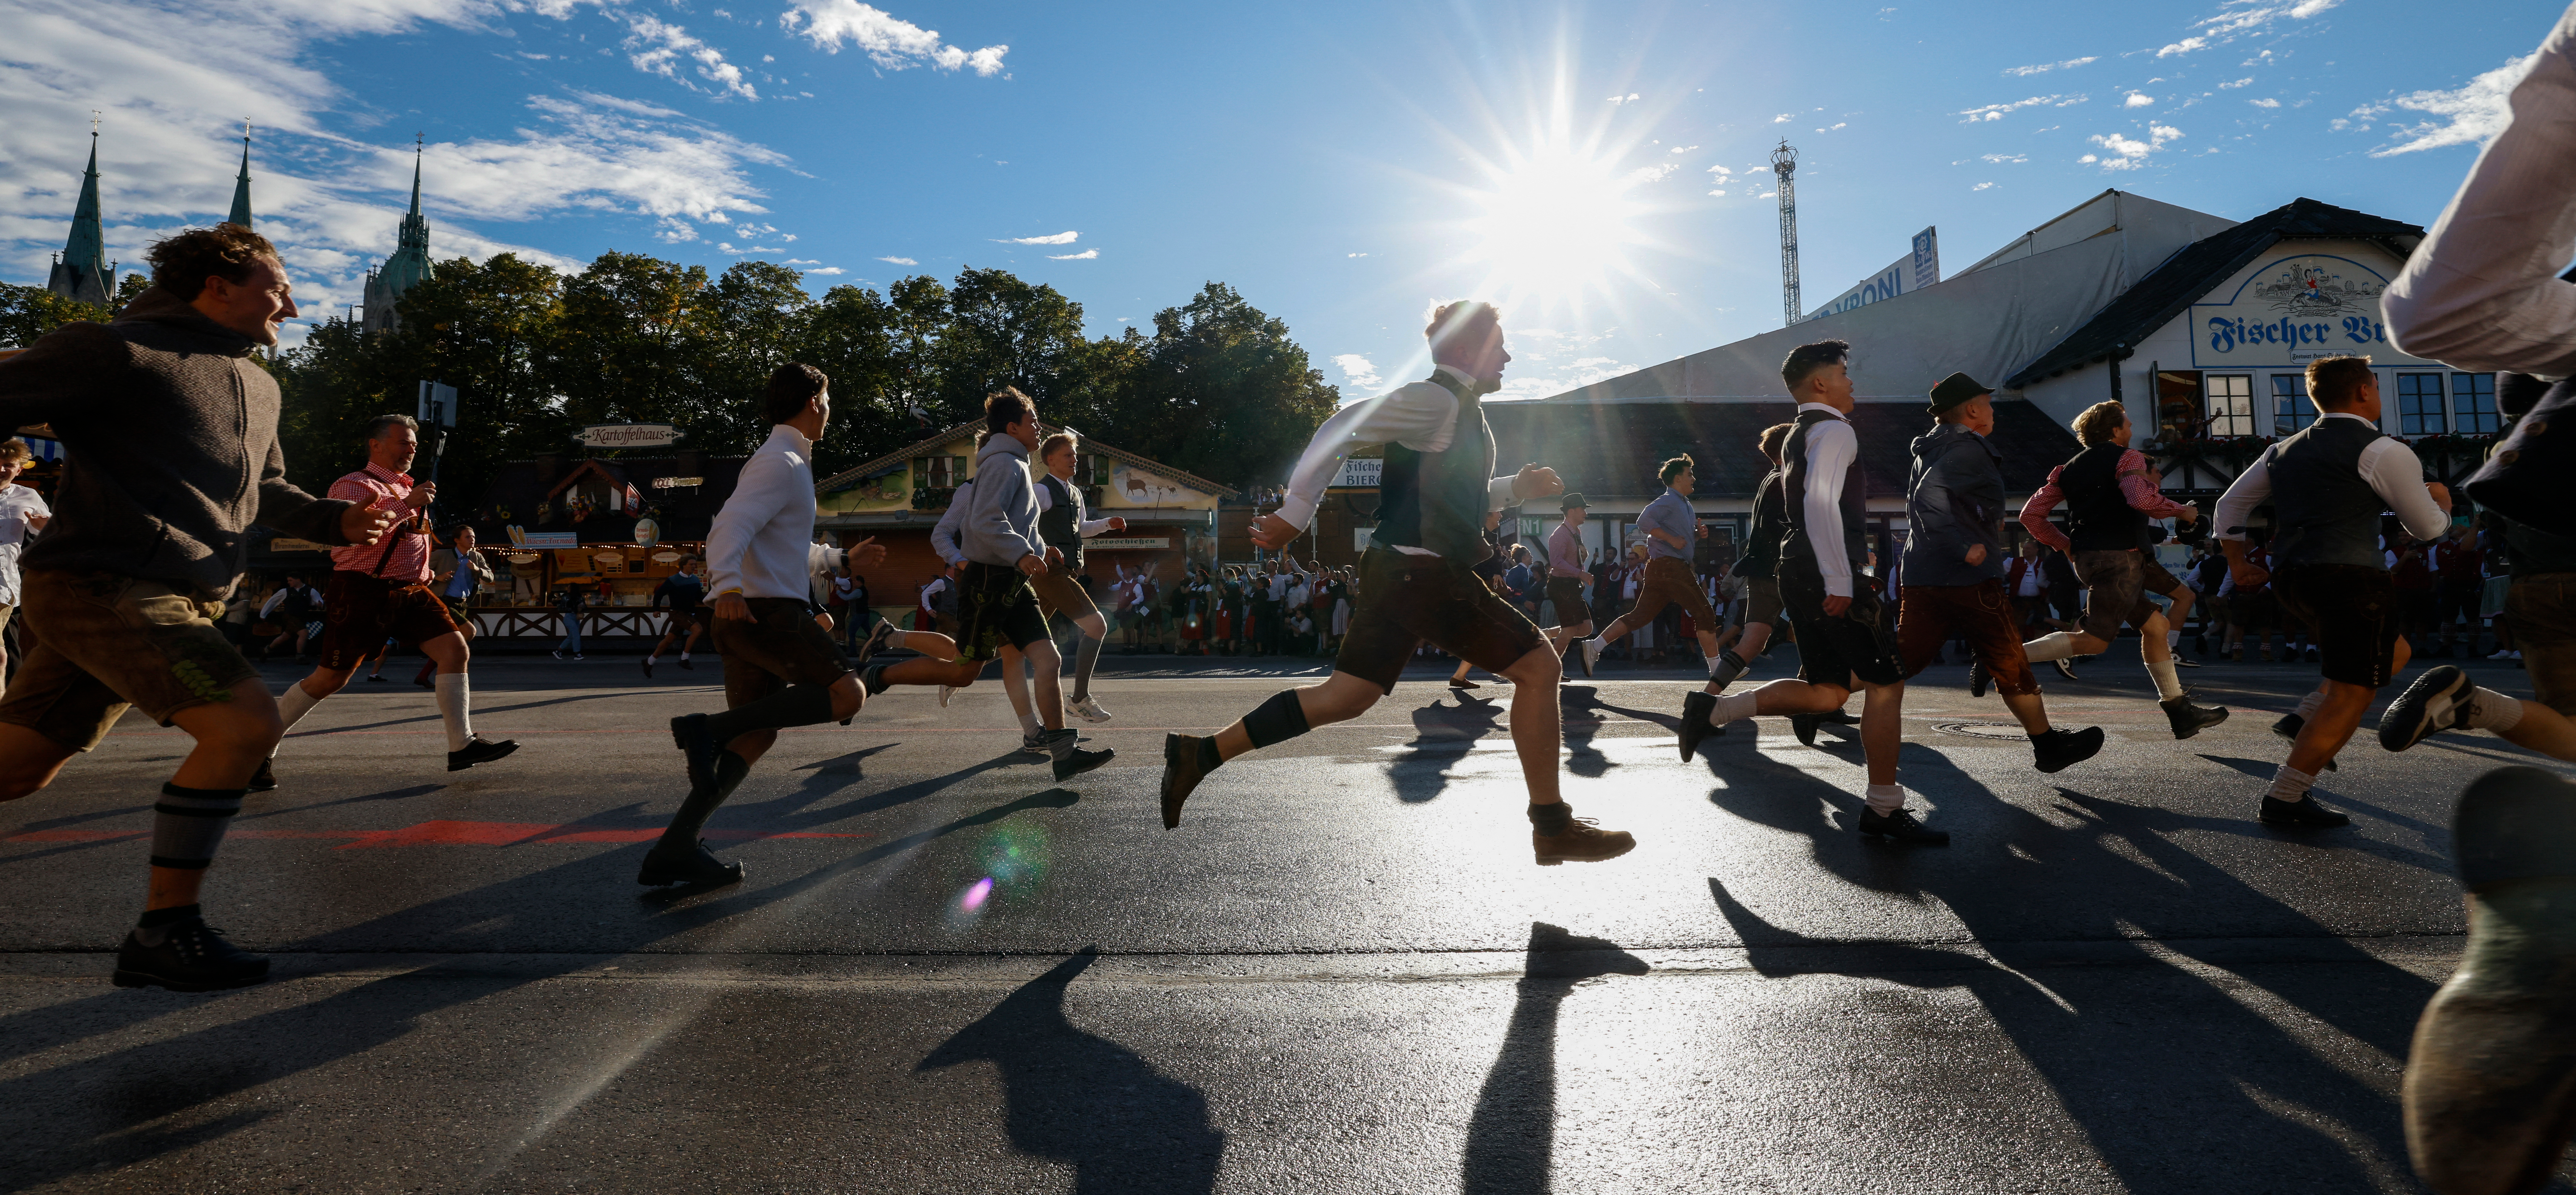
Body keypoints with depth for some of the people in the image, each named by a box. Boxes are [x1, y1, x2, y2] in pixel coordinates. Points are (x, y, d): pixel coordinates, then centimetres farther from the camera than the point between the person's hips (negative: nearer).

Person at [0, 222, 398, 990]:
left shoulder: (258, 386, 19)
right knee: (245, 723, -21)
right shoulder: (116, 351, -7)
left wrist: (336, 522, 9)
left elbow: (266, 491, 27)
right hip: (104, 582, -9)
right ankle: (162, 935, -11)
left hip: (184, 601, 9)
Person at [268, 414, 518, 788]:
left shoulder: (409, 489, 21)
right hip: (363, 590, -7)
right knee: (329, 679, -4)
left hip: (411, 590, 7)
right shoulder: (353, 486, -5)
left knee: (456, 649, -9)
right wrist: (407, 505, -21)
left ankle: (462, 746, -9)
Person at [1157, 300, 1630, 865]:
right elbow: (1342, 428, -18)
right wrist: (1295, 514, -22)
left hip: (1401, 569, 10)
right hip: (1424, 571, -10)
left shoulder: (1458, 410, 22)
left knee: (1345, 697, 6)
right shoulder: (1438, 399, -9)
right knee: (1539, 666, -4)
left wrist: (1516, 486, 23)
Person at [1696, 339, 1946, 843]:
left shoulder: (1799, 436, 22)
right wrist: (1839, 583, -25)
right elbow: (1821, 503, -24)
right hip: (1828, 577, -10)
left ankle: (1715, 709, 7)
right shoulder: (1835, 431, -9)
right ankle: (1883, 810, 5)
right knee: (1885, 683, -2)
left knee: (1828, 692, 13)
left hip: (1801, 575, 10)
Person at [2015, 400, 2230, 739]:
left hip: (2087, 558, 9)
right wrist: (2182, 510, -7)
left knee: (2156, 625, 15)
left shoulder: (2070, 468, 17)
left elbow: (2031, 514, 12)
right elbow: (2141, 499, -24)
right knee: (2094, 640, -12)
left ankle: (2180, 713, 17)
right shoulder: (2127, 458, -3)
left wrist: (2067, 545, 19)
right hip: (2118, 557, -9)